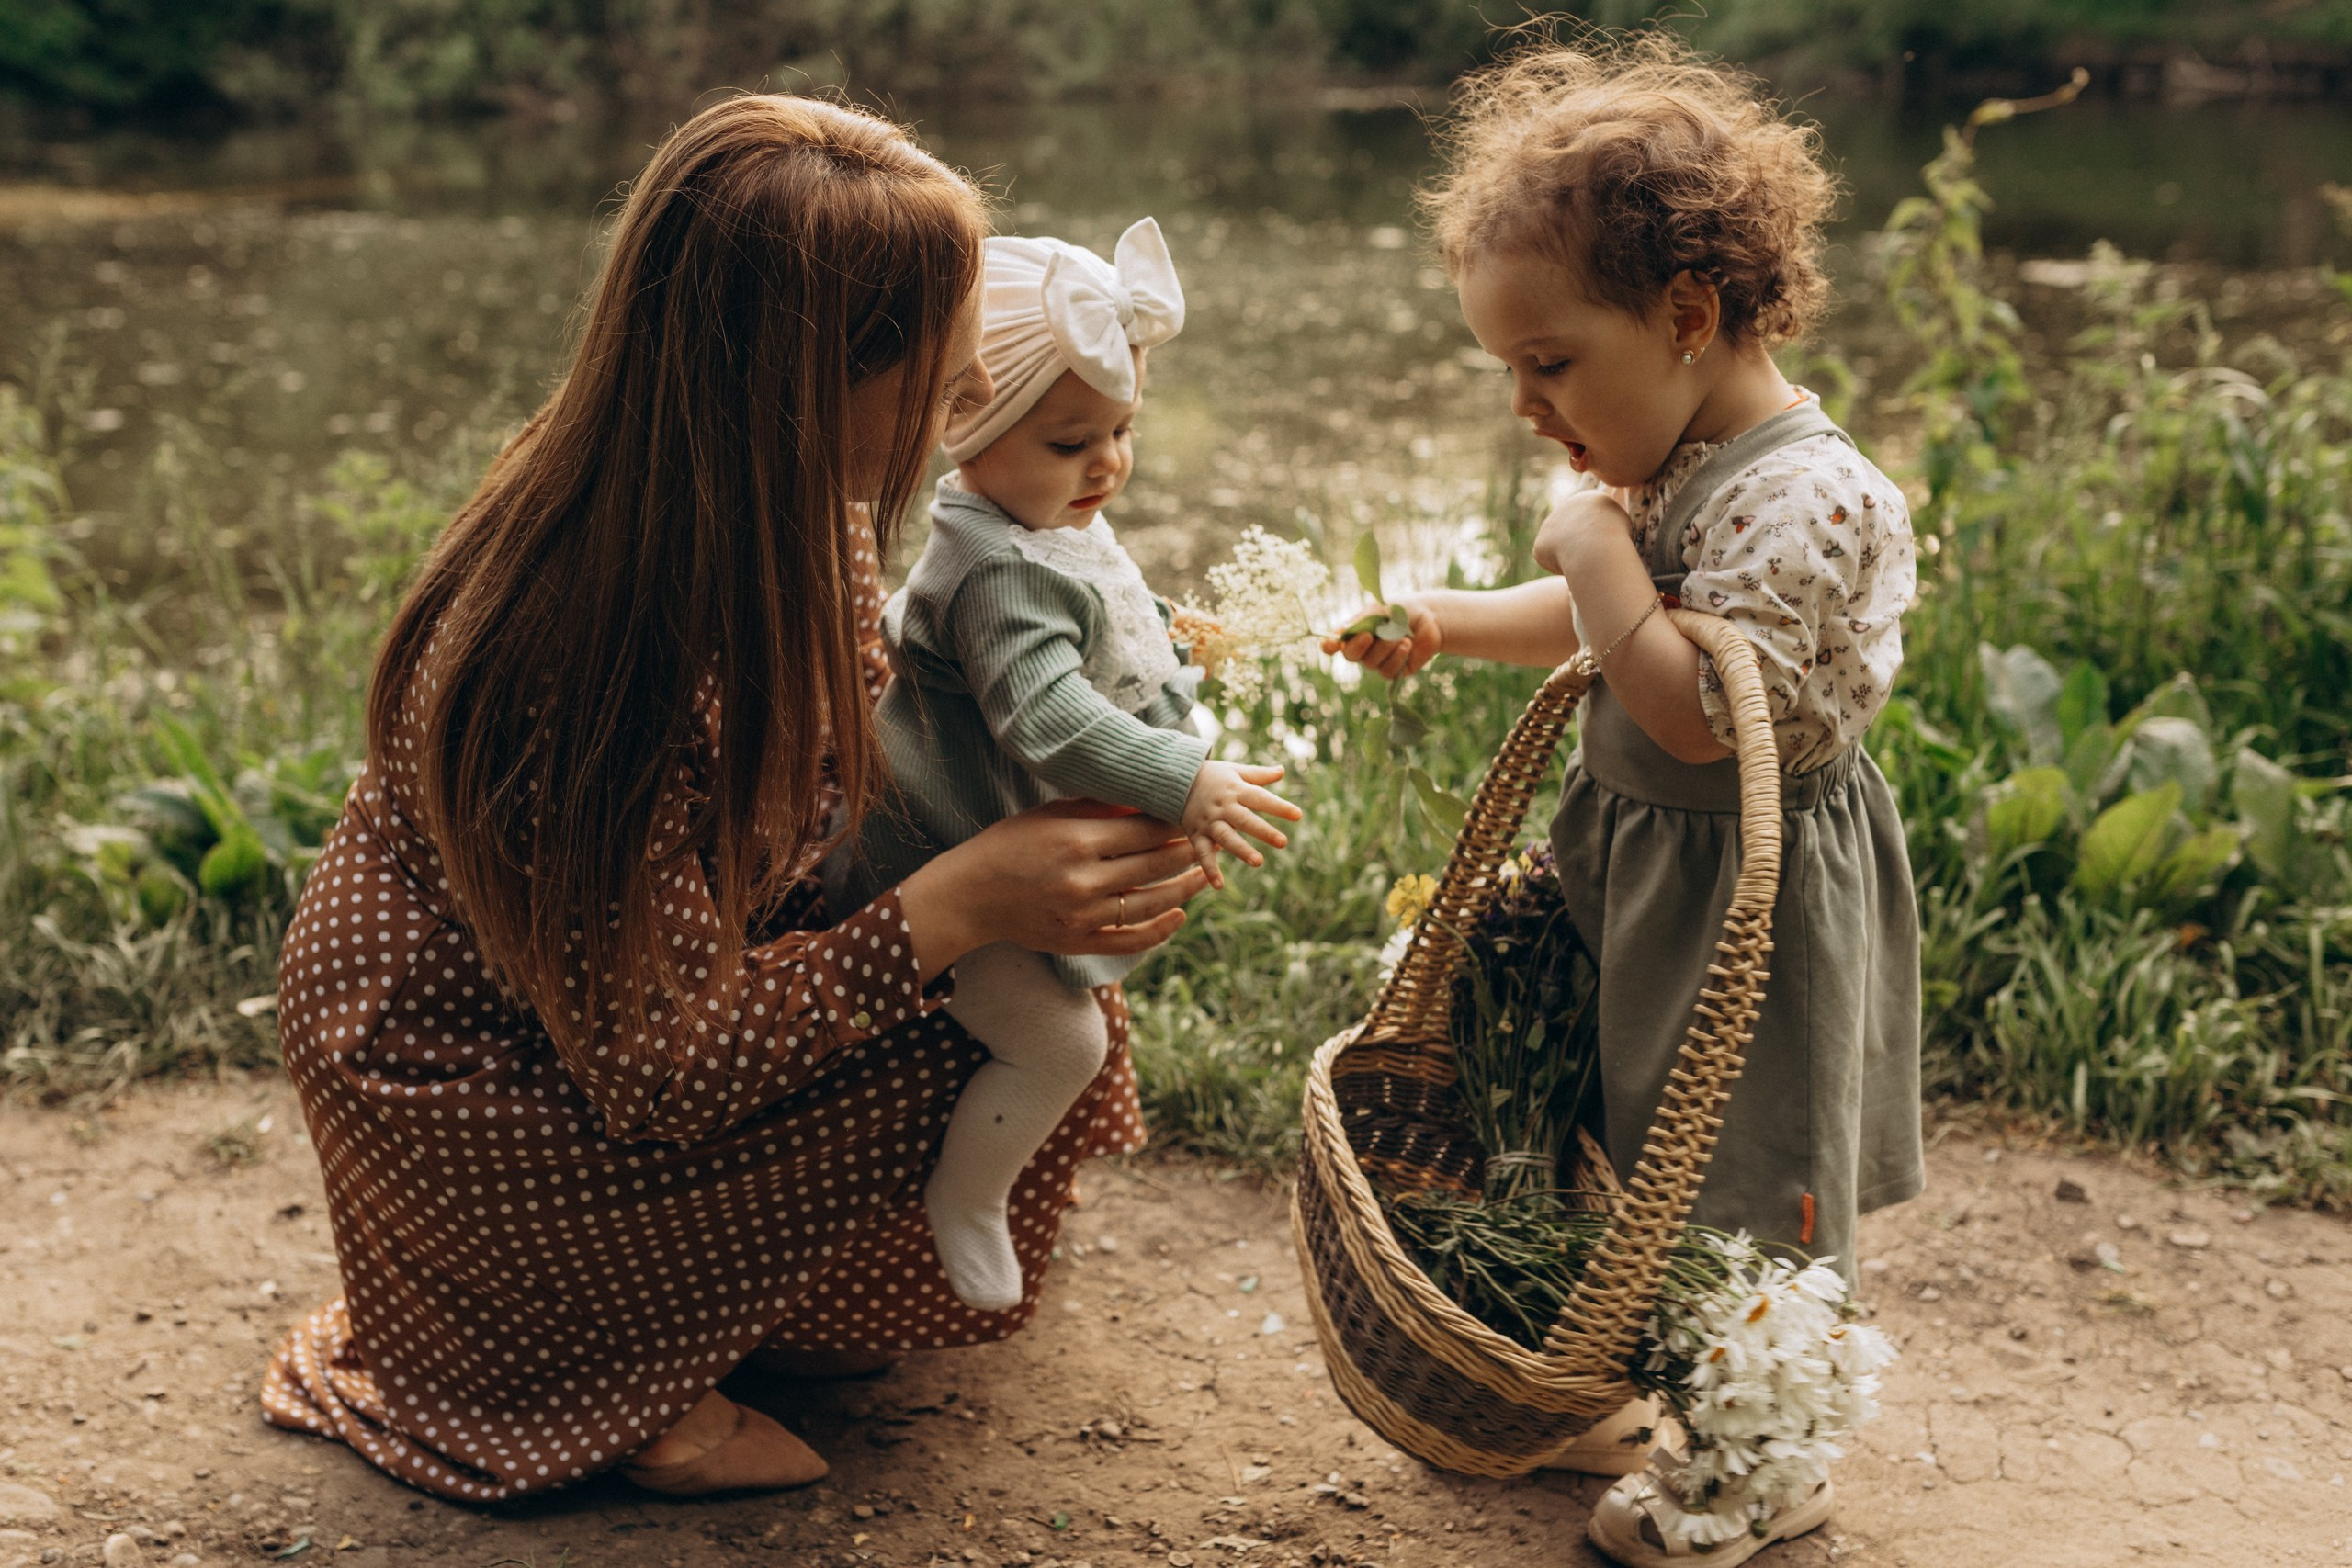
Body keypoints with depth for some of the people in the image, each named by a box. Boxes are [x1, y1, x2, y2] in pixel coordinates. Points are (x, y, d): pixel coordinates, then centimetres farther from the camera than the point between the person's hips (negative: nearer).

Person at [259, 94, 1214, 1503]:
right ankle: (631, 1382, -6)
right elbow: (650, 1073, -29)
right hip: (474, 1110, -8)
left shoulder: (801, 516, -10)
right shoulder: (598, 652, -35)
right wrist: (958, 906, -34)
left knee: (1053, 1000, -4)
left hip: (621, 1005, 8)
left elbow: (836, 766, 8)